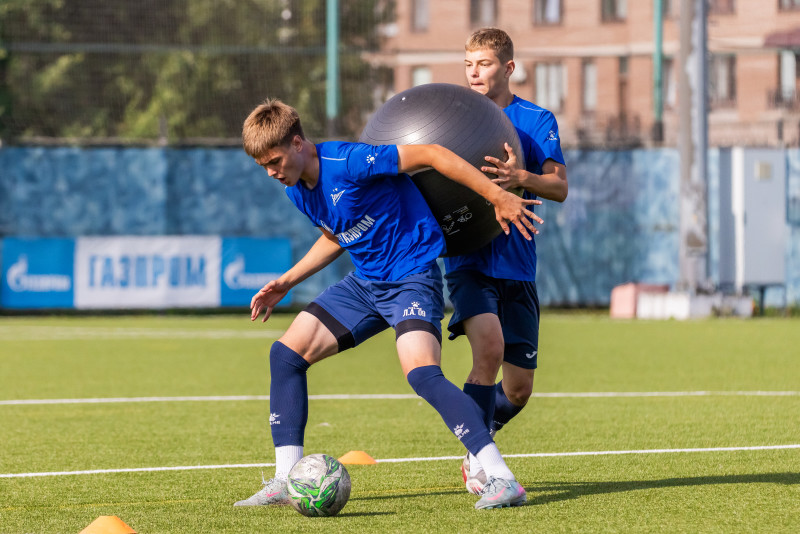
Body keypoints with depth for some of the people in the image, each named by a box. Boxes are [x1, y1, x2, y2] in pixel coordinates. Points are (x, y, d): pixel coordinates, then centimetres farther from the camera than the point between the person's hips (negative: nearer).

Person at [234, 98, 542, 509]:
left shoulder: (348, 162, -23)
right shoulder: (297, 191, 4)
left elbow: (431, 155, -21)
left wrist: (498, 196, -22)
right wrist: (285, 283, 17)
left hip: (412, 276, -9)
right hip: (365, 283, 9)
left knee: (421, 372, -29)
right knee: (286, 352, 2)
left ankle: (502, 480, -31)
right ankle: (286, 481, 7)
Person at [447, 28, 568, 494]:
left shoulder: (537, 120, 4)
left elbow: (560, 186, -7)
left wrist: (520, 178, -27)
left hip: (517, 267, 1)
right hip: (469, 260, -1)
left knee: (519, 389, 4)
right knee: (489, 346, -28)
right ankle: (479, 459, -19)